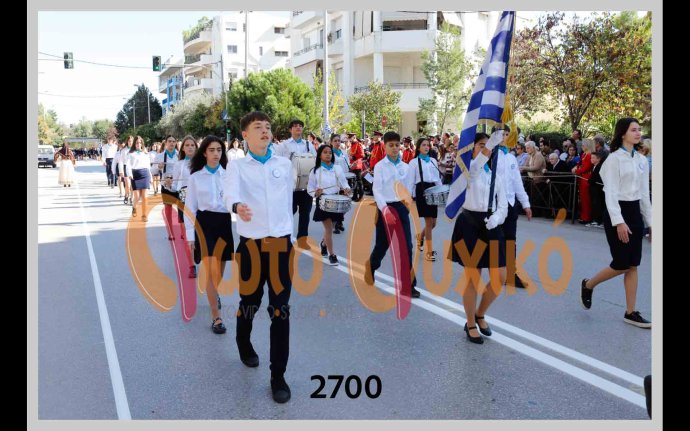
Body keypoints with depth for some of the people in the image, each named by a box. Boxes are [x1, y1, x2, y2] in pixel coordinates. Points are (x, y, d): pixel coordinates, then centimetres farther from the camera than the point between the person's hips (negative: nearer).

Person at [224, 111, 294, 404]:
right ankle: (244, 343, 48)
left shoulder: (285, 164, 8)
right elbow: (230, 193, -21)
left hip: (282, 244, 1)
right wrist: (237, 206, -43)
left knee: (281, 310, 0)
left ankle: (278, 375, 10)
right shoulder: (237, 166, -1)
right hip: (251, 245, -1)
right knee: (249, 302, 15)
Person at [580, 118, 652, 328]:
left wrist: (650, 222, 12)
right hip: (617, 212, -7)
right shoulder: (614, 158, -9)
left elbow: (644, 193, 14)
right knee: (621, 264, -4)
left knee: (633, 266, 6)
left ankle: (630, 313, 12)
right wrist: (618, 222, -22)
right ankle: (588, 285, 22)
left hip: (635, 212, 7)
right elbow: (610, 193, -15)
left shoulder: (642, 160, 11)